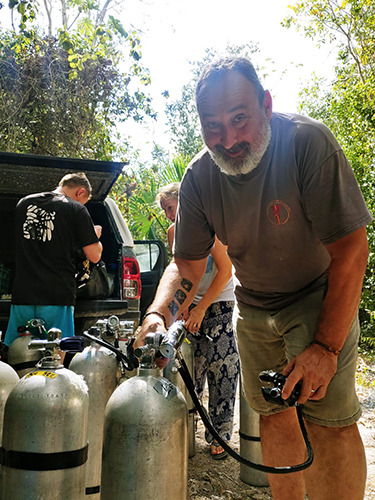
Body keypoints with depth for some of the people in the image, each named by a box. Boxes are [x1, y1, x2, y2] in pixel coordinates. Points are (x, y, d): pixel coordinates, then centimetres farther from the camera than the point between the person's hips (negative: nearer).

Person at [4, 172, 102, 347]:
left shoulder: (23, 203, 14)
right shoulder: (76, 209, -3)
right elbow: (94, 256, -4)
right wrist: (95, 236, 17)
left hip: (22, 293, 5)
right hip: (57, 296, -4)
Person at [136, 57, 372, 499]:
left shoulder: (307, 142, -26)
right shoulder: (199, 178, -12)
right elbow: (186, 266, -6)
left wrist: (326, 346, -30)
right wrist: (158, 313, -26)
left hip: (319, 300, -4)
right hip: (254, 308, 5)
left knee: (328, 420, -15)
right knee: (274, 414, 11)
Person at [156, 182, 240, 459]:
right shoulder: (173, 232, 4)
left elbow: (225, 272, -16)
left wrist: (201, 308, -16)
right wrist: (183, 305, 0)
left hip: (219, 302, -5)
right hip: (191, 303, 5)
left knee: (222, 368, -8)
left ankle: (219, 436, 3)